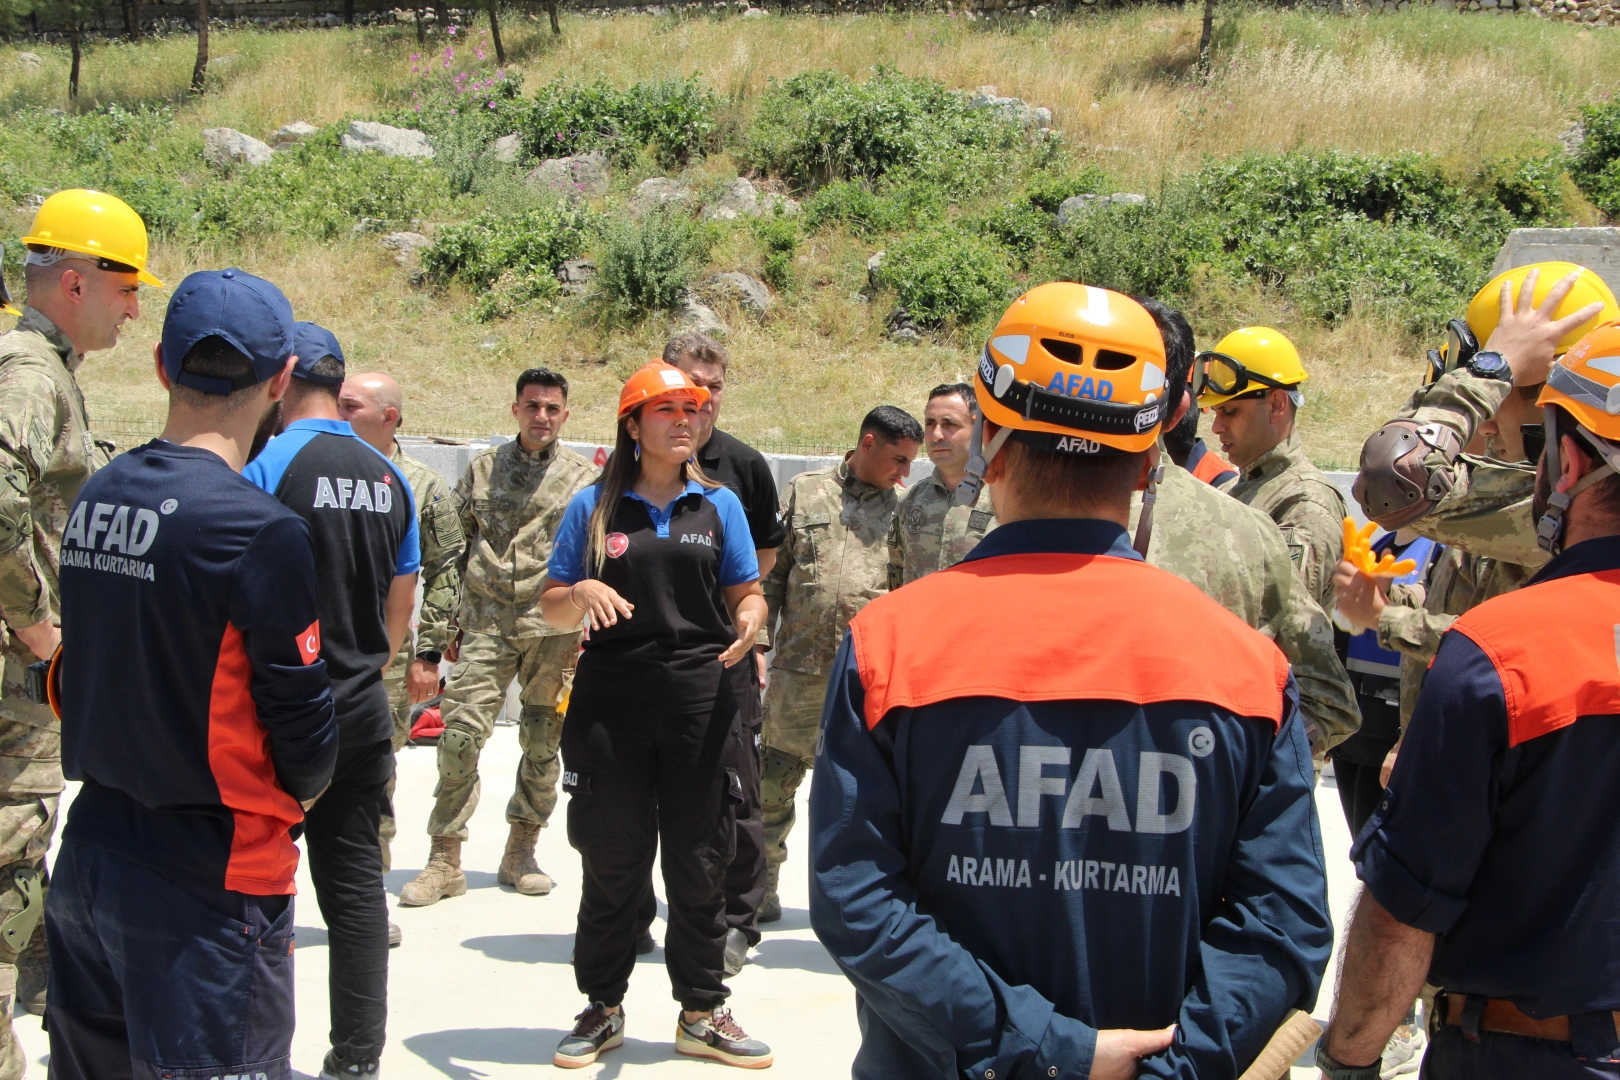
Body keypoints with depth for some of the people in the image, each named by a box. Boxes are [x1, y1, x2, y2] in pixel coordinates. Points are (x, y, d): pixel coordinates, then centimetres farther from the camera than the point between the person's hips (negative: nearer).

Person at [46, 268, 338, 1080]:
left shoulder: (95, 498, 4)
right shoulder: (259, 530, -18)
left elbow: (68, 685, 13)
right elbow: (303, 728, -11)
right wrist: (292, 799, 9)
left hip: (88, 856, 7)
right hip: (211, 888, -7)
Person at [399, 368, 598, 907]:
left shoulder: (584, 478, 5)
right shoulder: (482, 469, 10)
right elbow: (456, 547, 13)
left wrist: (584, 625, -2)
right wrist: (453, 620, 9)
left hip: (552, 625, 0)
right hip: (486, 624, 1)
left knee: (543, 742, 6)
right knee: (460, 735, -8)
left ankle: (520, 853, 21)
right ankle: (445, 861, 1)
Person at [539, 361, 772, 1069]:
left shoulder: (719, 504, 10)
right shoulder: (594, 506, 7)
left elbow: (747, 594, 12)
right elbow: (551, 607, 9)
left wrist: (750, 618, -11)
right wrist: (581, 593, -14)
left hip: (704, 699, 1)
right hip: (612, 700, 0)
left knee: (699, 862, 6)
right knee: (611, 860, 6)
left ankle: (702, 1013, 17)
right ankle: (602, 1009, 21)